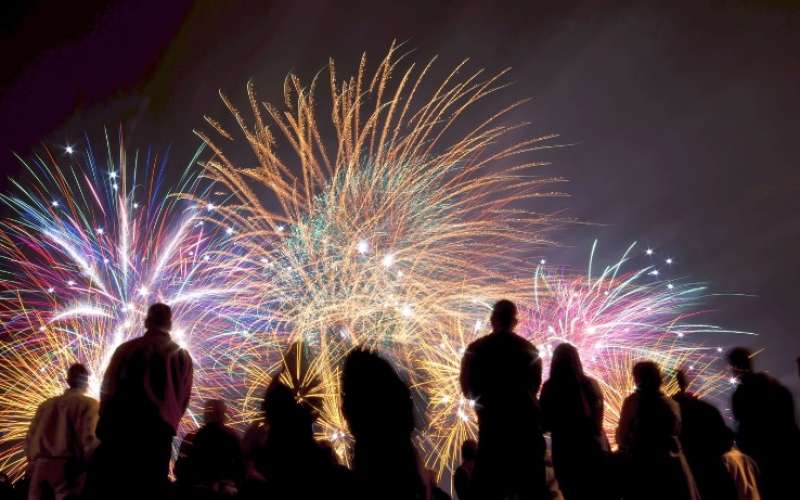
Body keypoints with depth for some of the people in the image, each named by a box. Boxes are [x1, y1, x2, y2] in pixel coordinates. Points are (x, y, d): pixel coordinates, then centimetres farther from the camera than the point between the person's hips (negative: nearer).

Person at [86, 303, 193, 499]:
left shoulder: (127, 348, 5)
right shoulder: (182, 356, 8)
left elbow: (107, 388, 7)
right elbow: (183, 399, 8)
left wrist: (105, 423, 20)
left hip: (120, 426, 0)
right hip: (159, 431, 0)